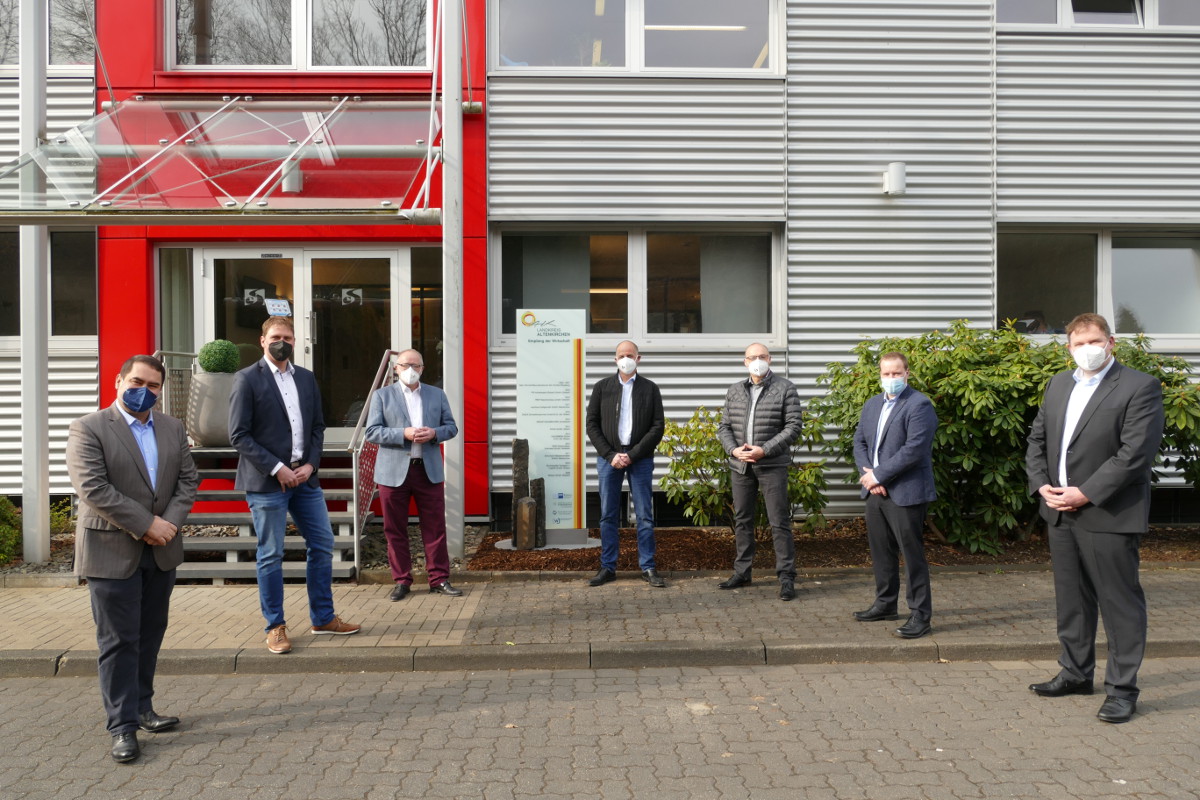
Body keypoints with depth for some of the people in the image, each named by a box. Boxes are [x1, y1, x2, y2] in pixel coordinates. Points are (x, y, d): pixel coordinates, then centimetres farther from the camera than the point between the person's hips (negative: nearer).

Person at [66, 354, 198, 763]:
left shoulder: (173, 428, 9)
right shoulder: (88, 429, -8)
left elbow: (187, 480, 7)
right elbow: (92, 488, -17)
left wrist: (170, 522, -10)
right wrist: (145, 524, -18)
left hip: (161, 551, 5)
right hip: (112, 552, -5)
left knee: (150, 635, 14)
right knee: (119, 641, 0)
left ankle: (142, 708, 27)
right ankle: (123, 726, 8)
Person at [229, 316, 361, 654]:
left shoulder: (306, 378, 12)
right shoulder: (247, 379, -5)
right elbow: (239, 435, -9)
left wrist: (310, 464, -2)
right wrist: (277, 469, -15)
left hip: (304, 477, 6)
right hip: (267, 482, -5)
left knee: (322, 545, 9)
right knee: (271, 555, 2)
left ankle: (323, 618, 22)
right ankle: (275, 627, 15)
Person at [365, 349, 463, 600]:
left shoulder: (437, 394, 12)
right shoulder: (382, 396, 5)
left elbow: (451, 426, 12)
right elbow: (372, 432, -2)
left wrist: (434, 433, -10)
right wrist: (404, 434, -16)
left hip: (429, 470, 2)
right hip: (393, 472, -1)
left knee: (435, 527, 2)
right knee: (395, 529, 4)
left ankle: (439, 579, 11)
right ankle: (402, 581, 15)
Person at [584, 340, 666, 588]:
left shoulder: (650, 389, 6)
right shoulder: (602, 387, 8)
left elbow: (657, 427, -1)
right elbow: (592, 425, 4)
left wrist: (632, 455, -11)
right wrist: (610, 455, -8)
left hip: (640, 458, -1)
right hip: (608, 458, 1)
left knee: (645, 515, 2)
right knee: (608, 515, 5)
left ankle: (648, 567, 11)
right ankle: (608, 567, 13)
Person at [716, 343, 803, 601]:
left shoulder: (785, 389, -3)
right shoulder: (734, 391, 10)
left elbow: (793, 427, -8)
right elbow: (724, 427, 11)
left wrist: (764, 450, -16)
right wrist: (734, 449, -8)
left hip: (772, 466, -4)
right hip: (740, 465, 5)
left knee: (779, 522, -3)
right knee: (742, 520, 12)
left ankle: (786, 577, 4)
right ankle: (742, 572, 23)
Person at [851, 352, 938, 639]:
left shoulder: (919, 405, -10)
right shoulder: (872, 404, 15)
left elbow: (914, 449, -19)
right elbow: (859, 441, 14)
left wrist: (878, 475, -16)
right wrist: (867, 474, -3)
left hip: (905, 493, -8)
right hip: (876, 491, 8)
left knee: (912, 554, -3)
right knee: (881, 550, 16)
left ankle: (920, 615, 6)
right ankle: (885, 604, 30)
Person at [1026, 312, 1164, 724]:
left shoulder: (1140, 387, -8)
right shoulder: (1059, 384, 13)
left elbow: (1135, 452, -17)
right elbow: (1037, 439, 14)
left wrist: (1085, 493, -18)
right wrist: (1042, 485, -1)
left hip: (1109, 515, -6)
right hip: (1060, 512, 7)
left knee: (1120, 603, 3)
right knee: (1071, 598, 16)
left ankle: (1122, 688, 13)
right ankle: (1076, 673, 29)